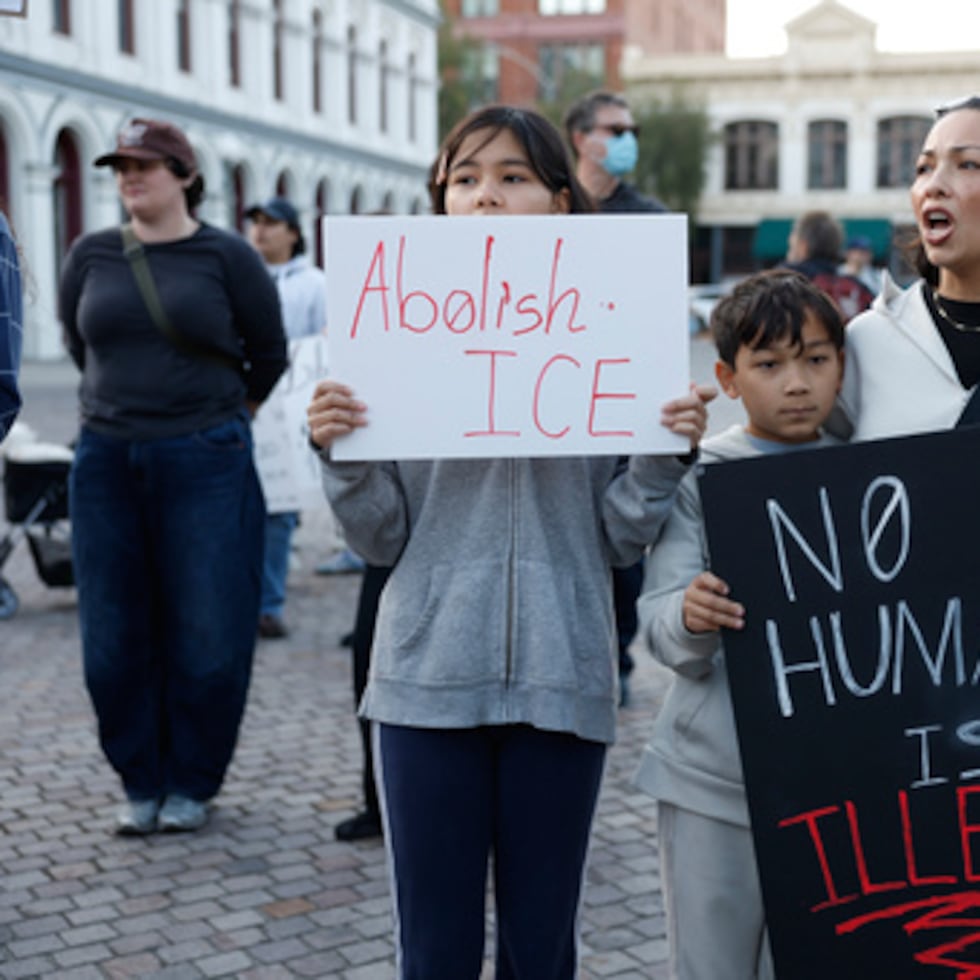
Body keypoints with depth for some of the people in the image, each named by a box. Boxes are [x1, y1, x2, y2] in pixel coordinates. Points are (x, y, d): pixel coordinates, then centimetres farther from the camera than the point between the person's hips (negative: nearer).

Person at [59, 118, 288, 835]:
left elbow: (269, 353, 7)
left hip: (205, 464, -3)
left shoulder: (226, 256, -2)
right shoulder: (91, 256, 6)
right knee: (116, 636, 6)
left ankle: (191, 784, 18)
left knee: (206, 636, 1)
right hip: (106, 460, 3)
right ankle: (141, 784, 21)